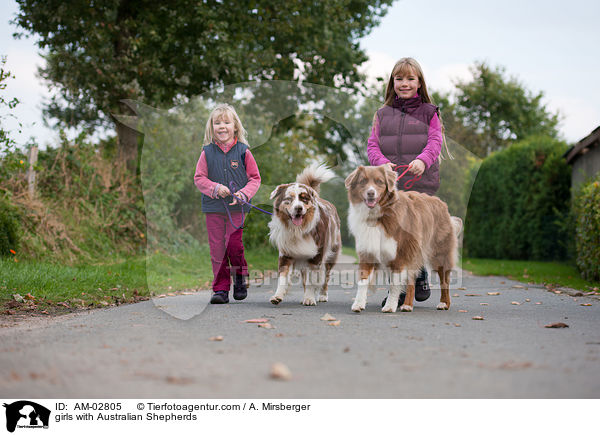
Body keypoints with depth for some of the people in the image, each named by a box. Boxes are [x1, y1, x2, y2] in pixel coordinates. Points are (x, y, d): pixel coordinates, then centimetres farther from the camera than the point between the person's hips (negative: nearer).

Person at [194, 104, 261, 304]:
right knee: (217, 249, 2)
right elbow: (199, 178, 6)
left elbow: (255, 178, 4)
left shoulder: (243, 151, 1)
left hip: (238, 208, -1)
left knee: (235, 246, -6)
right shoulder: (207, 152, 4)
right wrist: (215, 188, -11)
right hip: (213, 208, 2)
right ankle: (221, 289, 10)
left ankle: (241, 278, 20)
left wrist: (244, 193, -13)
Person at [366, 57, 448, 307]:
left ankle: (420, 279, 19)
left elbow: (435, 142, -1)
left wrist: (422, 161, -22)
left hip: (421, 184, -2)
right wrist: (381, 163, -12)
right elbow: (372, 145, 10)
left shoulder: (429, 113, 11)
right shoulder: (382, 115, 17)